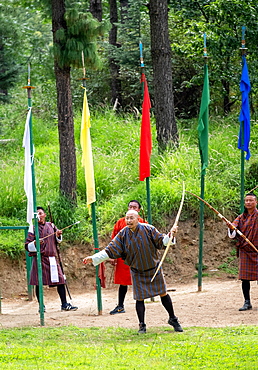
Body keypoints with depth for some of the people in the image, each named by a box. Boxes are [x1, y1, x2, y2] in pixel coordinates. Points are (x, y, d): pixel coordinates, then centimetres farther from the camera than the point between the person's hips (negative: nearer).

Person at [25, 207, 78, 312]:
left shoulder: (51, 226, 12)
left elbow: (58, 241, 24)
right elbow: (27, 246, -3)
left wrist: (58, 235, 3)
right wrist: (35, 243, -22)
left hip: (52, 258, 4)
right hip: (40, 259, -4)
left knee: (60, 280, -1)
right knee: (39, 283, -2)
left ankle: (64, 304, 4)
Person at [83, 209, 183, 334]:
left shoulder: (148, 229, -11)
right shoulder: (123, 235, -9)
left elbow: (161, 242, -4)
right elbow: (110, 251, -9)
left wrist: (170, 235, -23)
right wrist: (93, 259, -16)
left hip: (154, 269, 0)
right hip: (137, 272, 0)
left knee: (163, 294, 5)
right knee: (139, 298, -1)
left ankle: (173, 319, 23)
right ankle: (142, 325, 13)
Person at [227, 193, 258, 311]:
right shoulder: (241, 218, 9)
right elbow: (233, 234, -1)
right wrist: (230, 228, -20)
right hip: (245, 251, 3)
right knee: (244, 277, 1)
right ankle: (247, 302, 10)